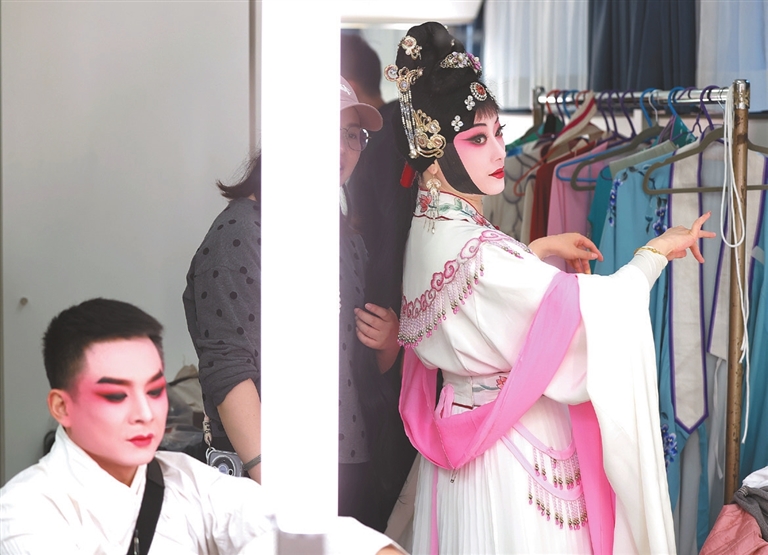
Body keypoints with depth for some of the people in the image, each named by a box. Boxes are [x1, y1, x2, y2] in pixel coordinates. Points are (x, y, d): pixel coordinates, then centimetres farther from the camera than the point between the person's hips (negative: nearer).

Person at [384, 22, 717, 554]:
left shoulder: (430, 230, 2)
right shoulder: (474, 249, -28)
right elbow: (597, 309, -26)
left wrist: (539, 250, 13)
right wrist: (656, 252, -11)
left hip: (464, 433, 10)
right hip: (515, 456, -10)